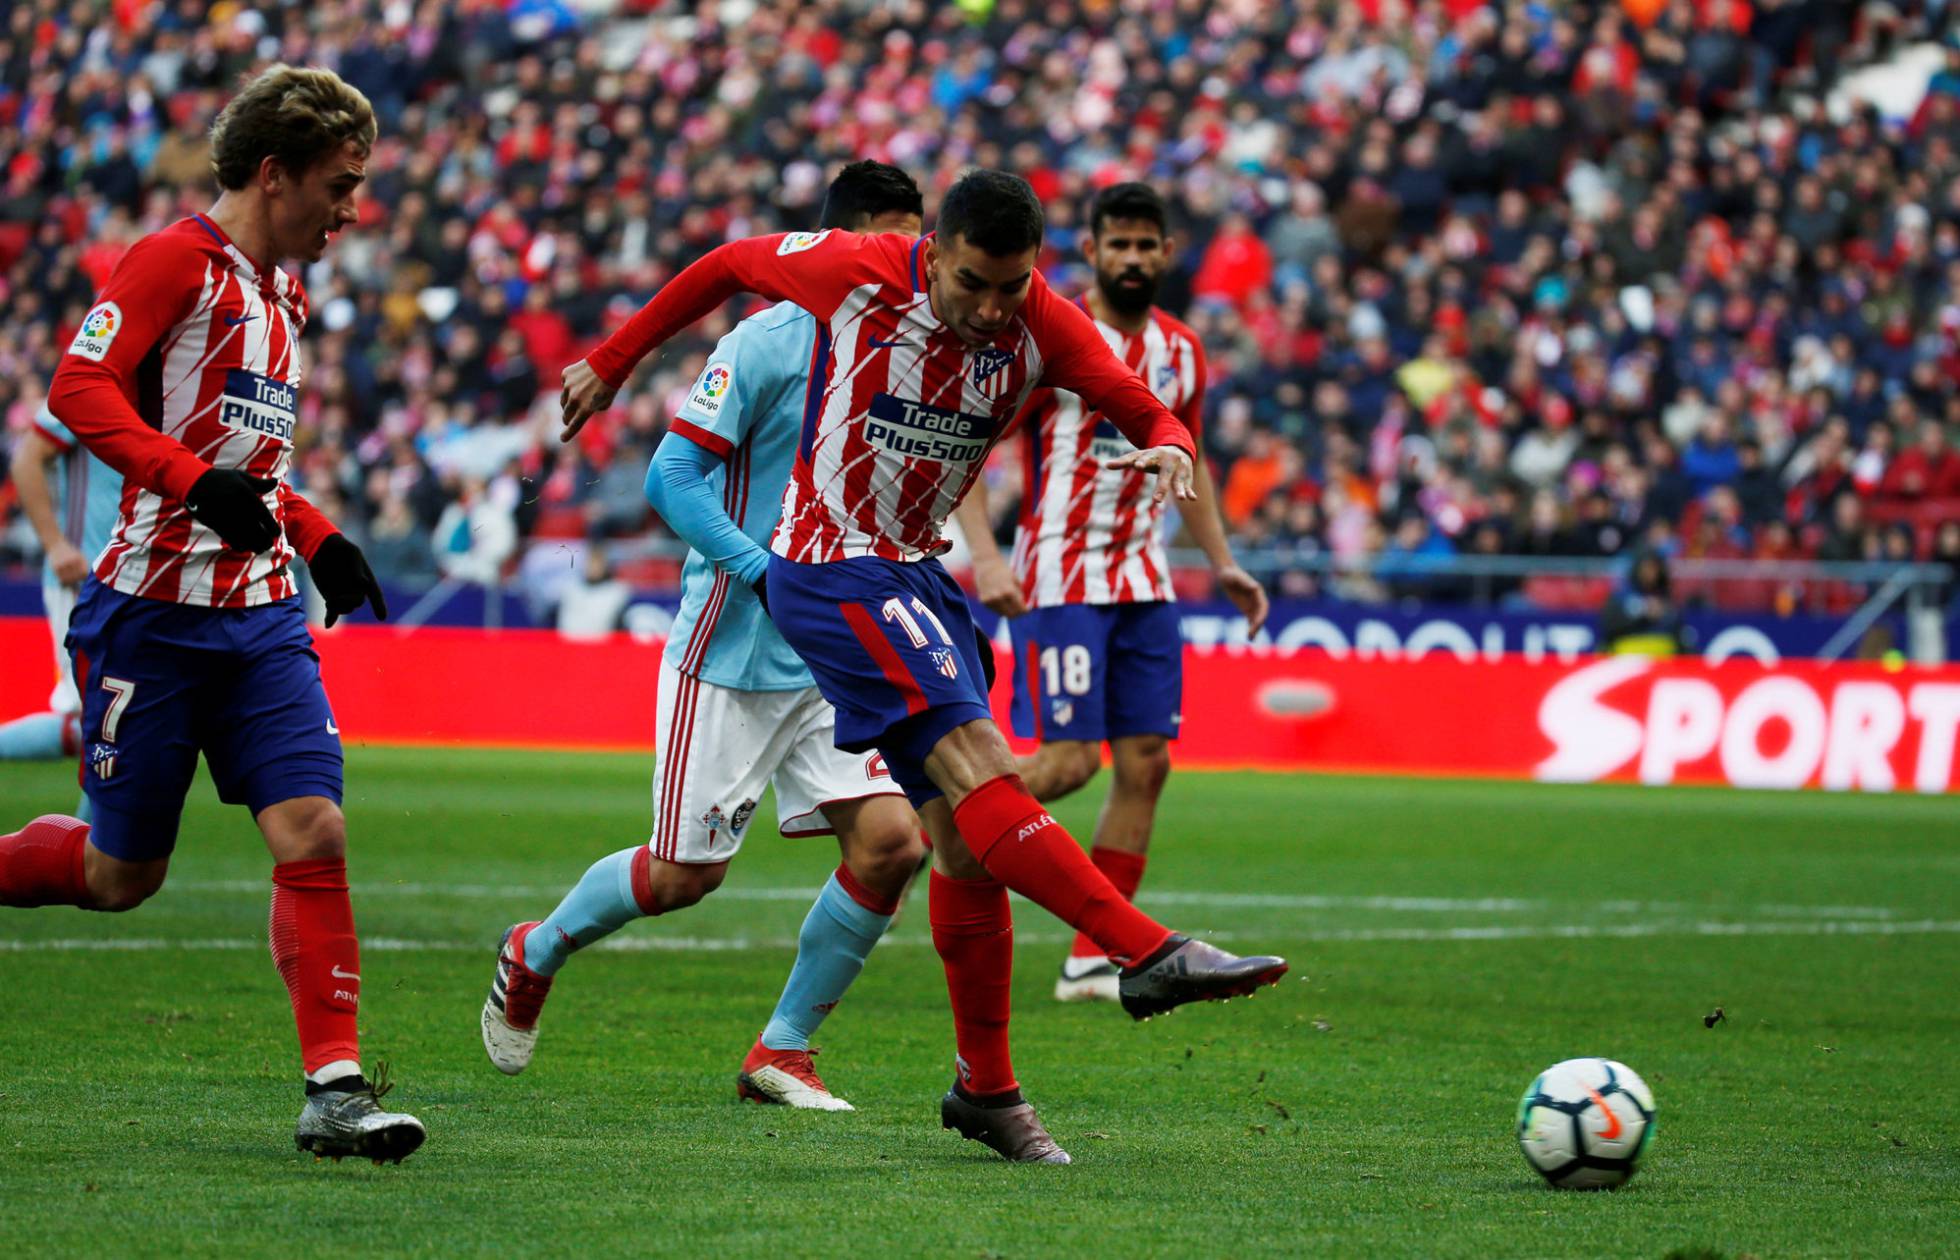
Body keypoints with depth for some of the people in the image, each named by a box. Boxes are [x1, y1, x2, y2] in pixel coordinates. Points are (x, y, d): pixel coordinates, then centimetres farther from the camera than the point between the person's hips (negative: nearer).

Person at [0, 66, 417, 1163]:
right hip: (155, 611, -7)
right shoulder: (179, 262, -8)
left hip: (261, 617, 7)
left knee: (314, 835, -8)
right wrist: (193, 478, -30)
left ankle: (335, 1088, -8)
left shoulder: (284, 295, 17)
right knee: (123, 874, 2)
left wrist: (317, 537, 15)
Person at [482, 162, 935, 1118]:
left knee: (891, 842, -9)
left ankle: (783, 1050, 6)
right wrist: (770, 576, -23)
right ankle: (534, 956, 29)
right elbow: (671, 478, -16)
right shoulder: (766, 344, -13)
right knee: (688, 873, 0)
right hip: (730, 654, -6)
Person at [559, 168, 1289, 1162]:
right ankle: (1149, 954, -32)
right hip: (829, 571, -6)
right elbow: (728, 266, 1)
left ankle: (985, 1087, 14)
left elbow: (1142, 408, -5)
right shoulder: (857, 273, -15)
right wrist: (611, 363, 11)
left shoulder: (1041, 325, -6)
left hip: (915, 578, 6)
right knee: (980, 772, -22)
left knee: (967, 836, 5)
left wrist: (1166, 446, -30)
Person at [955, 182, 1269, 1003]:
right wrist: (984, 556, -22)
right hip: (1060, 583, -6)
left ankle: (1093, 960, 5)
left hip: (1143, 586, 6)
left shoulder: (1179, 351, 10)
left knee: (1146, 764, 0)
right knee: (1070, 760, -14)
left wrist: (1221, 561, 20)